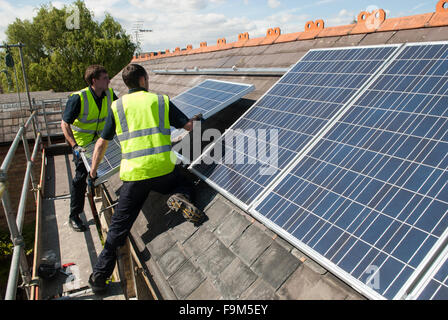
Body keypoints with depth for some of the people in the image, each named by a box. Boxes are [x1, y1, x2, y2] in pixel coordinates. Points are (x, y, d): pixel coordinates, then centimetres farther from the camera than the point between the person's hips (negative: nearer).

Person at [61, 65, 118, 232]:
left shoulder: (109, 94, -11)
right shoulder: (79, 98, -27)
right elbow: (65, 124, -24)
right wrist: (74, 146, -33)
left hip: (100, 138, 5)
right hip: (82, 141, -5)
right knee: (81, 176, -4)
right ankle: (74, 216, 6)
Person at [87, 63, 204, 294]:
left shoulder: (117, 106, 11)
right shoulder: (161, 100, 10)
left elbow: (101, 143, 13)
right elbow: (189, 126, 11)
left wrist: (93, 173, 25)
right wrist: (197, 118, 36)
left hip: (134, 173, 1)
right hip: (163, 169, 0)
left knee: (119, 226, 11)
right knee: (184, 186, 29)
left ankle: (100, 275, 15)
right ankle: (179, 198, -7)